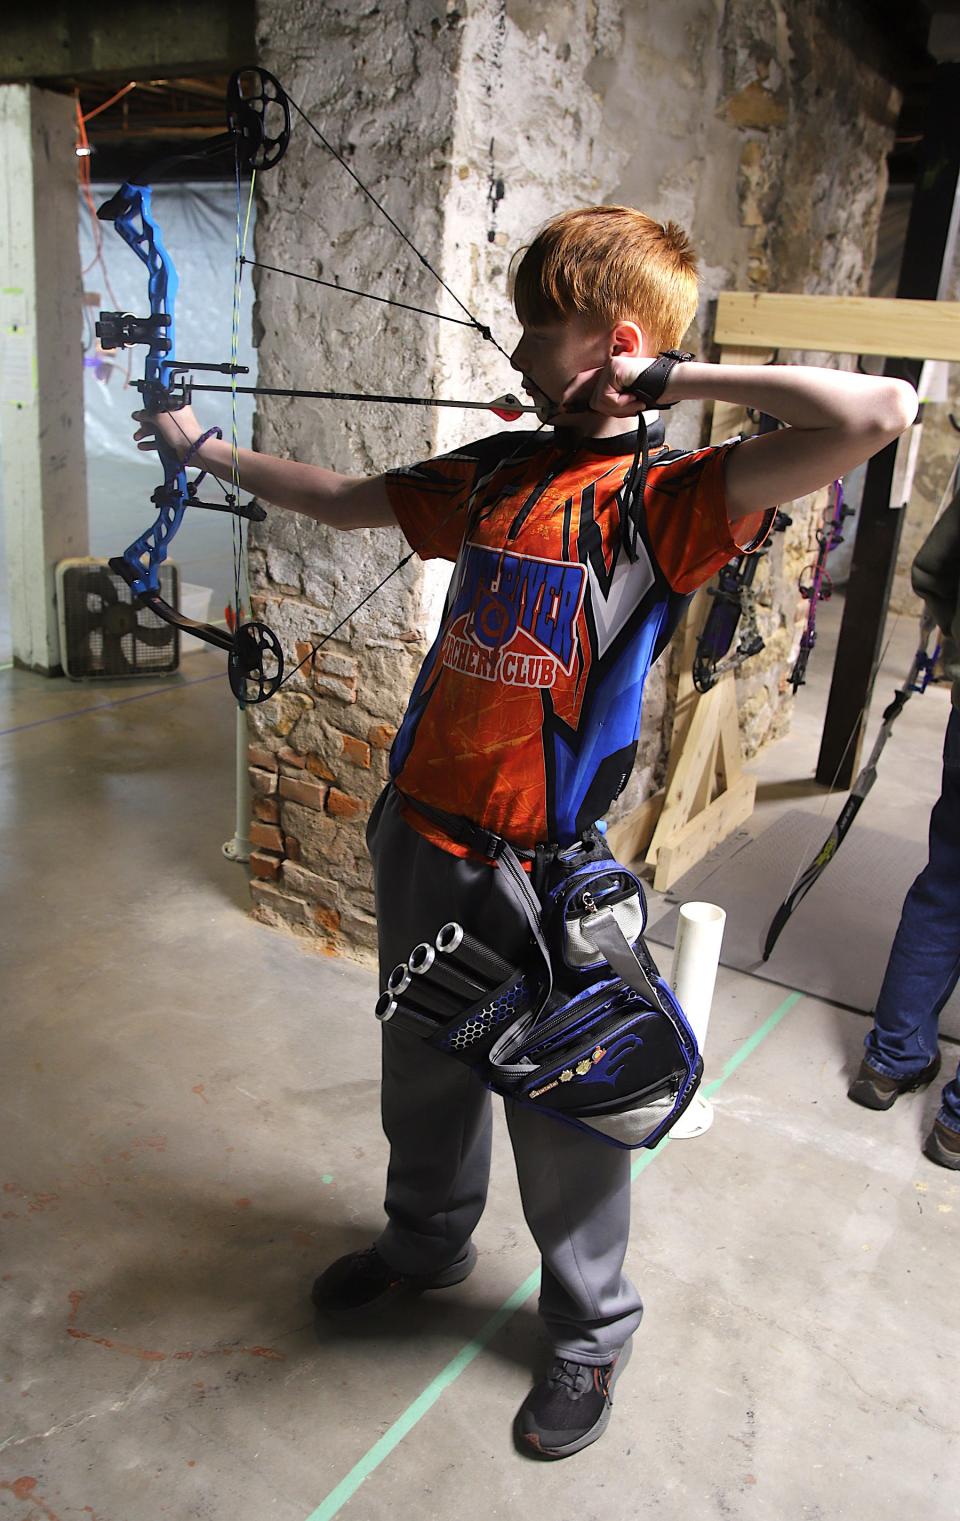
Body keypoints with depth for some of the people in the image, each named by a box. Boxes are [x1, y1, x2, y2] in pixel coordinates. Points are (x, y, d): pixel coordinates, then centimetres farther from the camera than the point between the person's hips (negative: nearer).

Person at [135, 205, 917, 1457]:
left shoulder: (665, 498, -13)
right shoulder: (496, 473, 6)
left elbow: (880, 411, -26)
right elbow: (343, 500, 19)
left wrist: (673, 379, -18)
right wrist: (208, 448, 27)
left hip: (545, 868, -6)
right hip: (423, 838, 7)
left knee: (562, 1117, 12)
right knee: (422, 1073, 25)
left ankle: (592, 1329, 40)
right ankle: (426, 1240, 54)